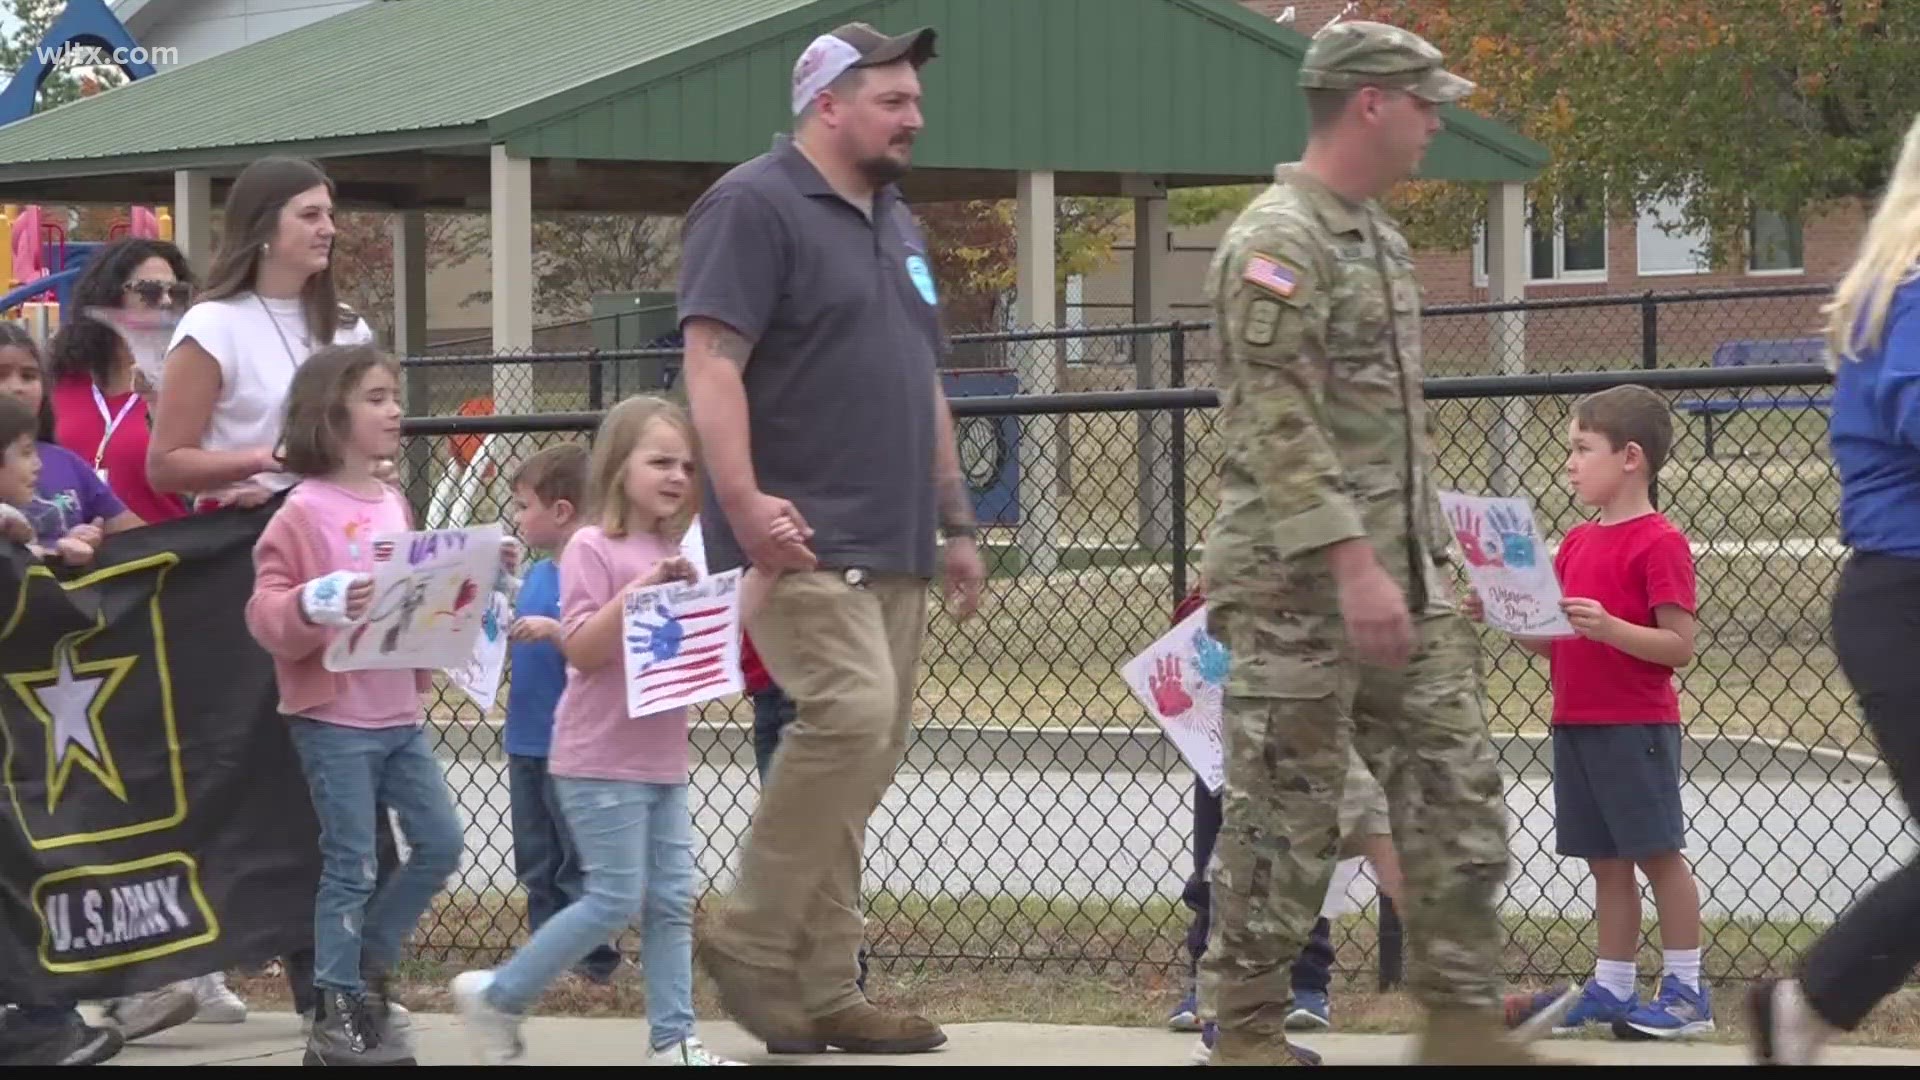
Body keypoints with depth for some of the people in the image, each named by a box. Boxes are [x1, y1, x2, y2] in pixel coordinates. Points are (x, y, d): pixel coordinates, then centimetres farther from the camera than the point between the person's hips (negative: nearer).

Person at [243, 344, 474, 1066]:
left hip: (400, 713, 7)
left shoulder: (395, 505, 11)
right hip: (335, 717, -7)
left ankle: (366, 967, 24)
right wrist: (320, 604, -33)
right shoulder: (305, 511, -11)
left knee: (441, 844, 8)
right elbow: (266, 613, -15)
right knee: (351, 864, -3)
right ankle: (337, 1016, 6)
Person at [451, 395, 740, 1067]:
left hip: (662, 758, 8)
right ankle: (497, 997, 5)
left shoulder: (672, 553, 13)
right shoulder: (593, 548, -11)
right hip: (602, 759, -8)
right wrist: (639, 590, -28)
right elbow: (582, 649, -18)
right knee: (617, 898, -8)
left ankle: (672, 1039, 8)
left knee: (673, 898, 5)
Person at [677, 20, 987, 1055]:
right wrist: (742, 497, -26)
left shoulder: (896, 225, 22)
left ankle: (822, 991, 8)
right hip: (801, 541, -9)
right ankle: (751, 943, -11)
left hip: (893, 547, 9)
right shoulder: (754, 206, -6)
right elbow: (712, 360, -15)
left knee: (861, 756, 5)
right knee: (852, 710, -22)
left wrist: (955, 522, 24)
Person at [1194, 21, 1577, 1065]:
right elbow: (1280, 426, -21)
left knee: (1458, 793, 5)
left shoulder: (1378, 236, 16)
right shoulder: (1276, 242, -14)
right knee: (1284, 817, -2)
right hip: (1301, 588, -9)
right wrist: (1351, 565, -26)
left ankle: (1462, 1021, 8)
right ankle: (1247, 1033, 7)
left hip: (1401, 579, 9)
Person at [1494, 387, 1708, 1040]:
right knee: (1606, 862, 12)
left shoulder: (1660, 544, -11)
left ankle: (1687, 992, 3)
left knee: (1658, 853, -2)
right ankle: (1611, 991, 17)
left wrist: (1608, 627, -26)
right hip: (1574, 721, 8)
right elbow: (1551, 644, 17)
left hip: (1636, 725, -8)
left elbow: (1679, 646, -15)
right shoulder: (1576, 542, 14)